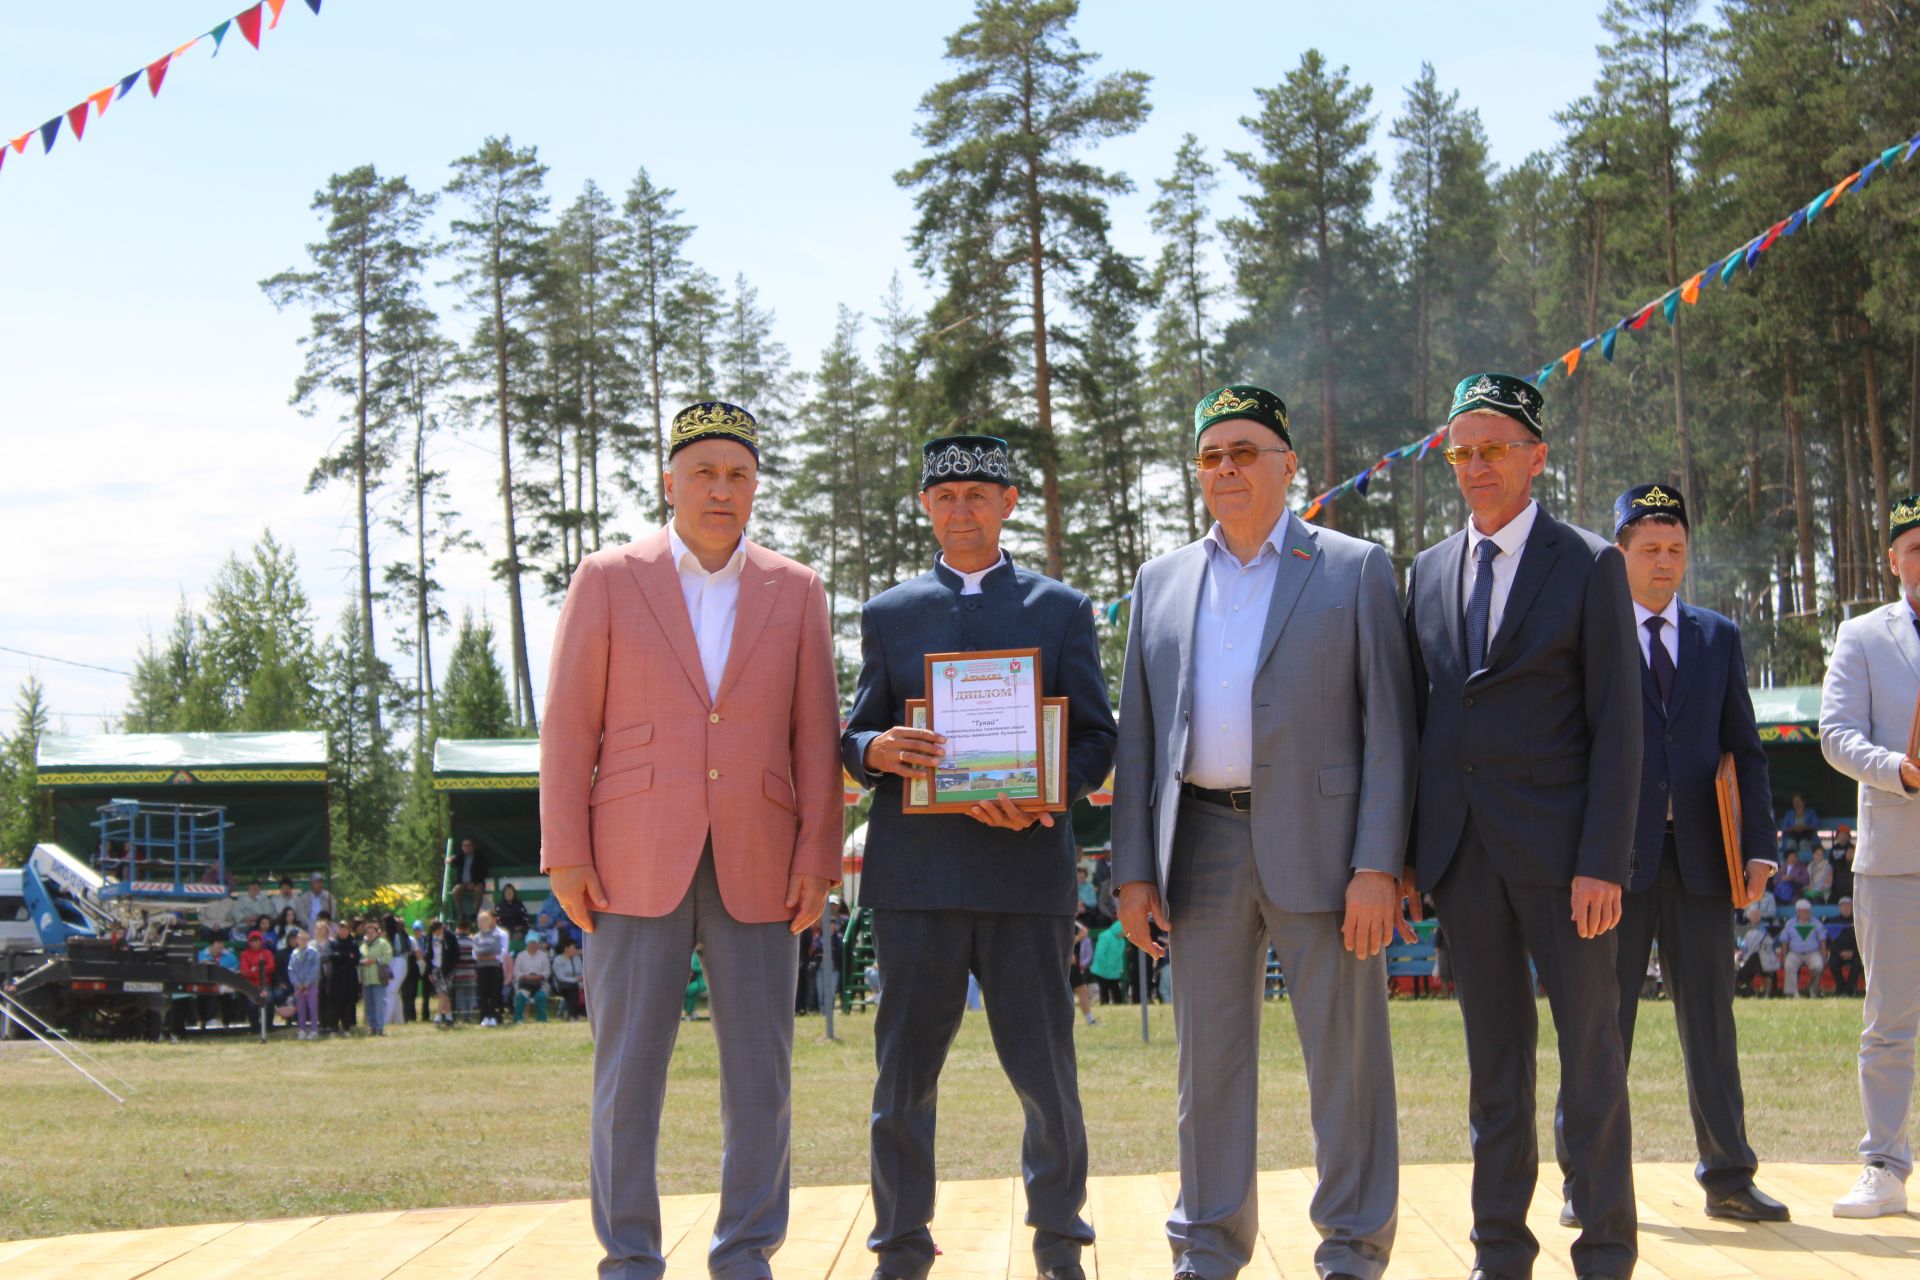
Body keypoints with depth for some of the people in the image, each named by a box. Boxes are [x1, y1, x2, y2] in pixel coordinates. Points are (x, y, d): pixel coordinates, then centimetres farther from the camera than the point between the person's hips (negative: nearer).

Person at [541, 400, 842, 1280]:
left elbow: (815, 737, 8)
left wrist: (818, 857, -1)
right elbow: (569, 725, 2)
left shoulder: (795, 592, 10)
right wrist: (565, 853, -5)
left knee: (761, 1072, 2)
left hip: (756, 868, 2)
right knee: (628, 1068, -2)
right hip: (637, 862, -2)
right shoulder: (608, 580, 5)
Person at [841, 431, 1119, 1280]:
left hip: (1025, 867, -1)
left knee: (1046, 1074, 1)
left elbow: (1096, 739, 8)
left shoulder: (1062, 609, 13)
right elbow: (855, 742, 12)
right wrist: (877, 752, -12)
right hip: (916, 871, 1)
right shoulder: (888, 613, 15)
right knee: (904, 1074, 3)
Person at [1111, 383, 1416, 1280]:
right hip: (1200, 845, 3)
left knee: (1345, 1057, 1)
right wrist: (1133, 870, 5)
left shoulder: (1355, 569, 3)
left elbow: (1388, 727, -2)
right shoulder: (1160, 583, 14)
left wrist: (1378, 866, -11)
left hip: (1317, 845, -3)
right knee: (1209, 1061, 9)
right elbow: (1138, 738, 13)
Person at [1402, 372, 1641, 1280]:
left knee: (1590, 1051, 1)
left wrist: (1602, 862, -13)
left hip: (1558, 846, -4)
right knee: (1492, 1057, 9)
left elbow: (1617, 723, -6)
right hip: (1461, 849, 4)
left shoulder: (1589, 565, 0)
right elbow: (1419, 716, 14)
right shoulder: (1429, 571, 13)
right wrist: (1405, 849, 6)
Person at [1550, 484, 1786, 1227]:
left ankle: (1727, 1177, 14)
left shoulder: (1719, 638, 13)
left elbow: (1745, 749, 12)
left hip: (1698, 854, 3)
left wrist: (1758, 845, 0)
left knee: (1710, 1017, 7)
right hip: (1617, 855, -3)